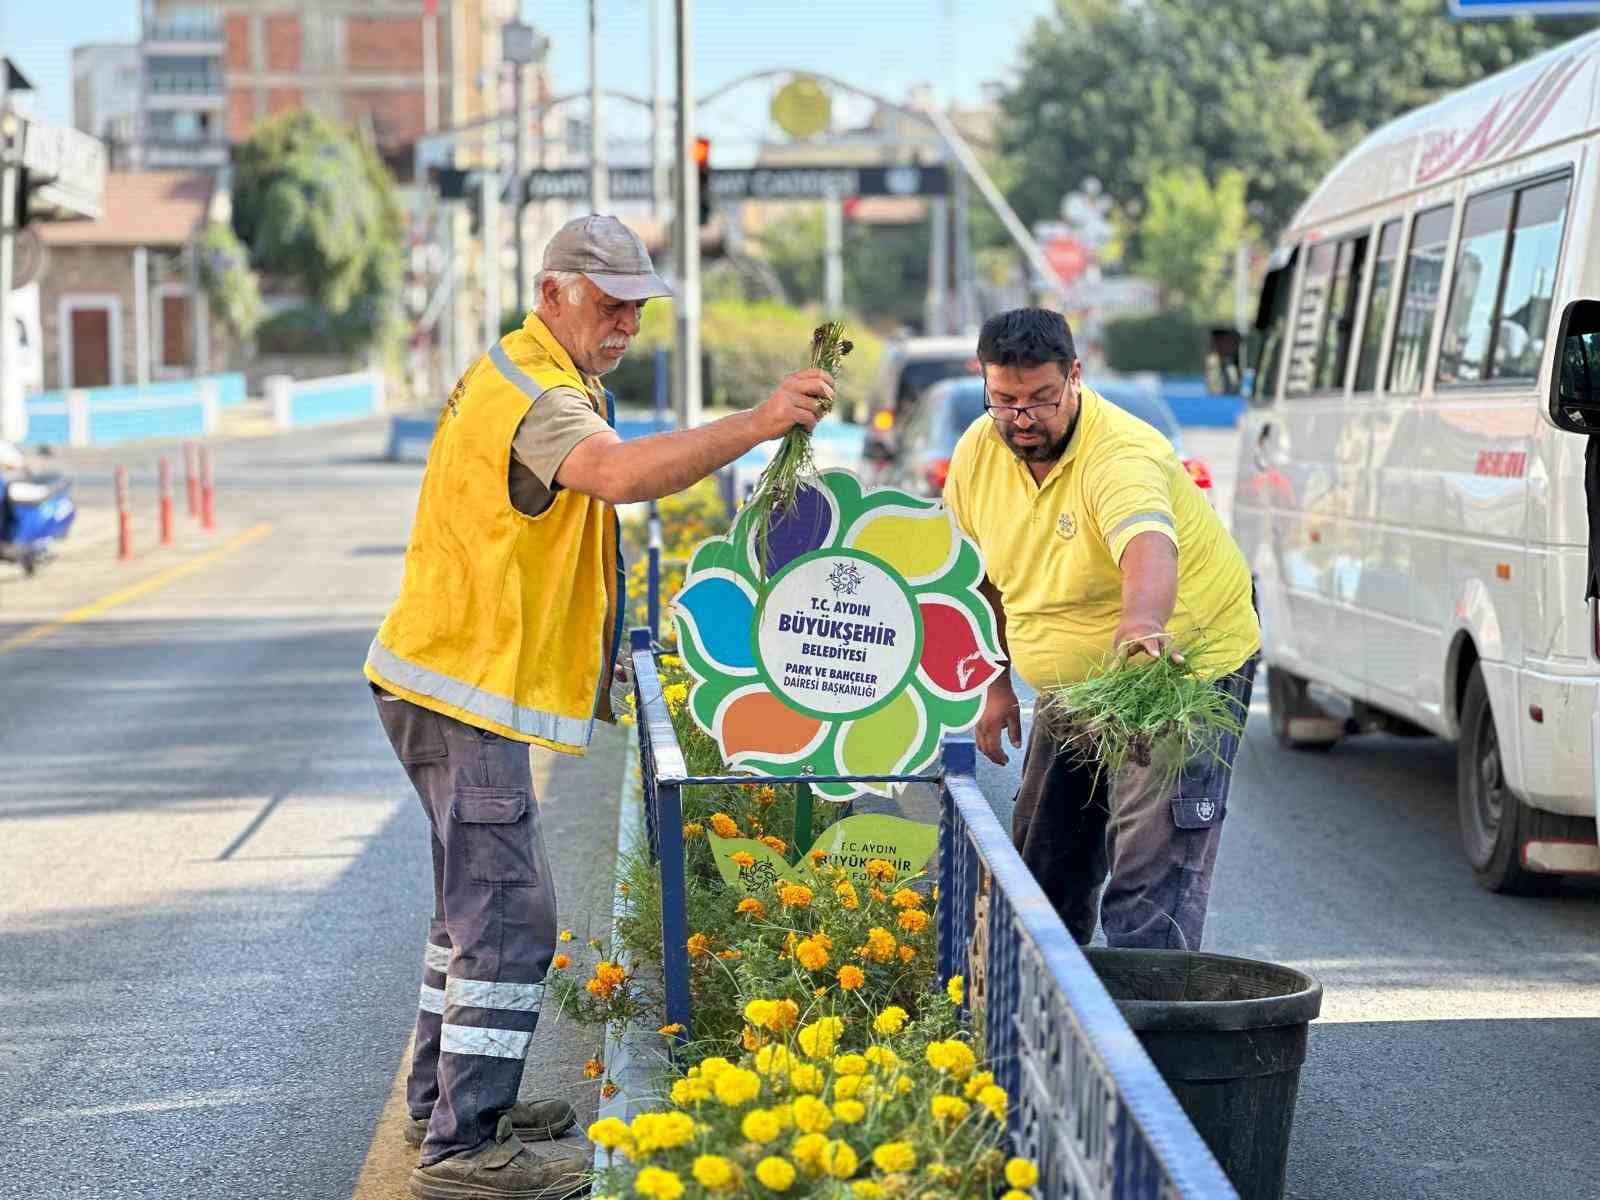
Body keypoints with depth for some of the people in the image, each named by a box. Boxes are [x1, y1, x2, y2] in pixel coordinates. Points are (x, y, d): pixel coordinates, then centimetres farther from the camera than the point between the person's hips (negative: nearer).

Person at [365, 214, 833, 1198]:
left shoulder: (527, 379, 17)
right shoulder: (532, 394, -19)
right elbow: (618, 474, -39)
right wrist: (755, 425, -46)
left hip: (466, 680, 11)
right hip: (465, 687, -11)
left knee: (482, 898, 20)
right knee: (510, 915, -12)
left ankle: (448, 1099, 32)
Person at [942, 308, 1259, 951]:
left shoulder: (1121, 455, -29)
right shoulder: (978, 452, -7)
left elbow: (1149, 544, -51)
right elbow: (989, 576, 9)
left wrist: (1144, 620, -71)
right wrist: (997, 682, 8)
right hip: (1070, 690, 7)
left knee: (1151, 886, -15)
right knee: (1042, 871, 13)